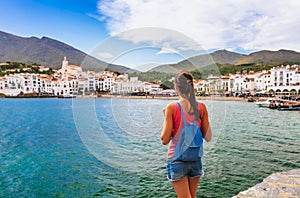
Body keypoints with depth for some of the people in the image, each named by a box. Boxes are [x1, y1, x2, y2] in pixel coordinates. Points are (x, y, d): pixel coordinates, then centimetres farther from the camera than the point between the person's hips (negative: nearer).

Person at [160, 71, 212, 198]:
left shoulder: (171, 108, -16)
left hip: (177, 160, -4)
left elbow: (165, 140, -15)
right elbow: (208, 137, 0)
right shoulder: (201, 107, -5)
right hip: (195, 160, 5)